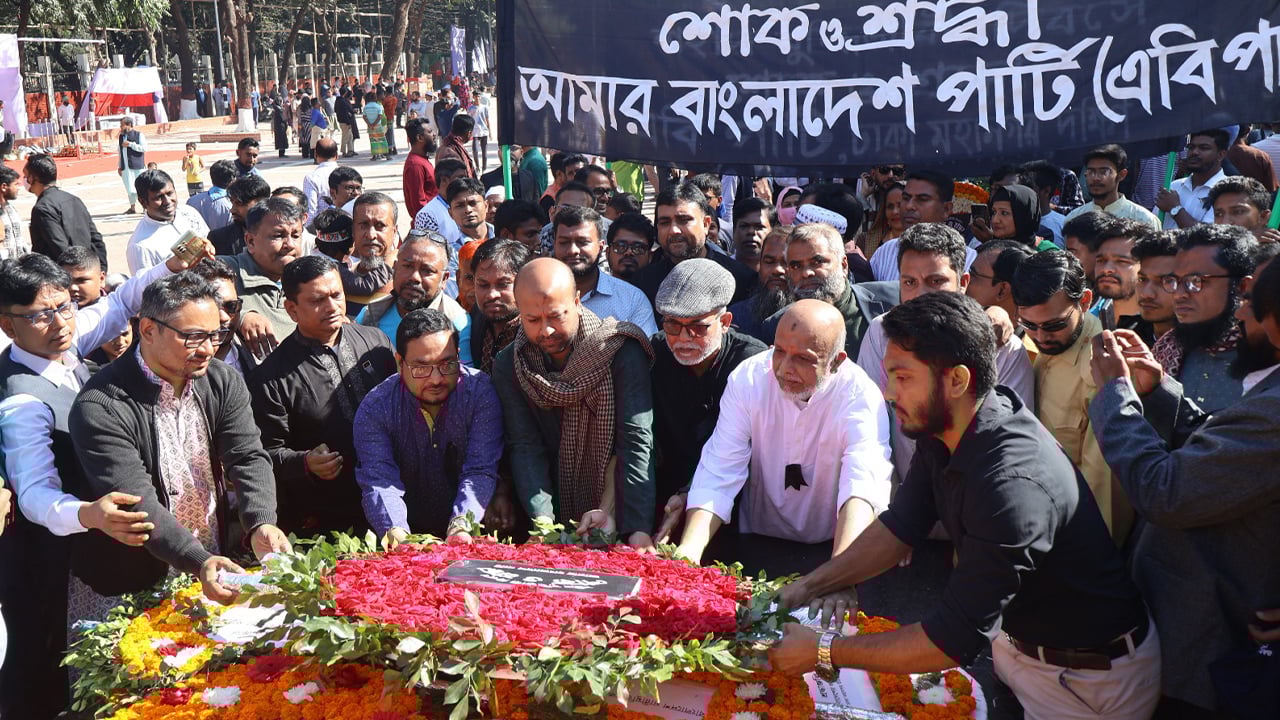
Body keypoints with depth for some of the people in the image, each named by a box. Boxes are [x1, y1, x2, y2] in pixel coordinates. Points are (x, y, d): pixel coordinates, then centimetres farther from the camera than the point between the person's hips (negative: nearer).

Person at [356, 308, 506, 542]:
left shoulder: (481, 393, -7)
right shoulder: (374, 410, -5)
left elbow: (480, 472, -12)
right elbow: (378, 481, -14)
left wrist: (461, 527, -29)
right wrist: (396, 533, -33)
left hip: (470, 534, 1)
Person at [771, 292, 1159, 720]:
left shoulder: (1013, 483, -36)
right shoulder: (942, 426, -10)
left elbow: (954, 640, -32)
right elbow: (900, 527, 1)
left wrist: (823, 652, -26)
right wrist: (808, 586, -8)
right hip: (1011, 635, 7)